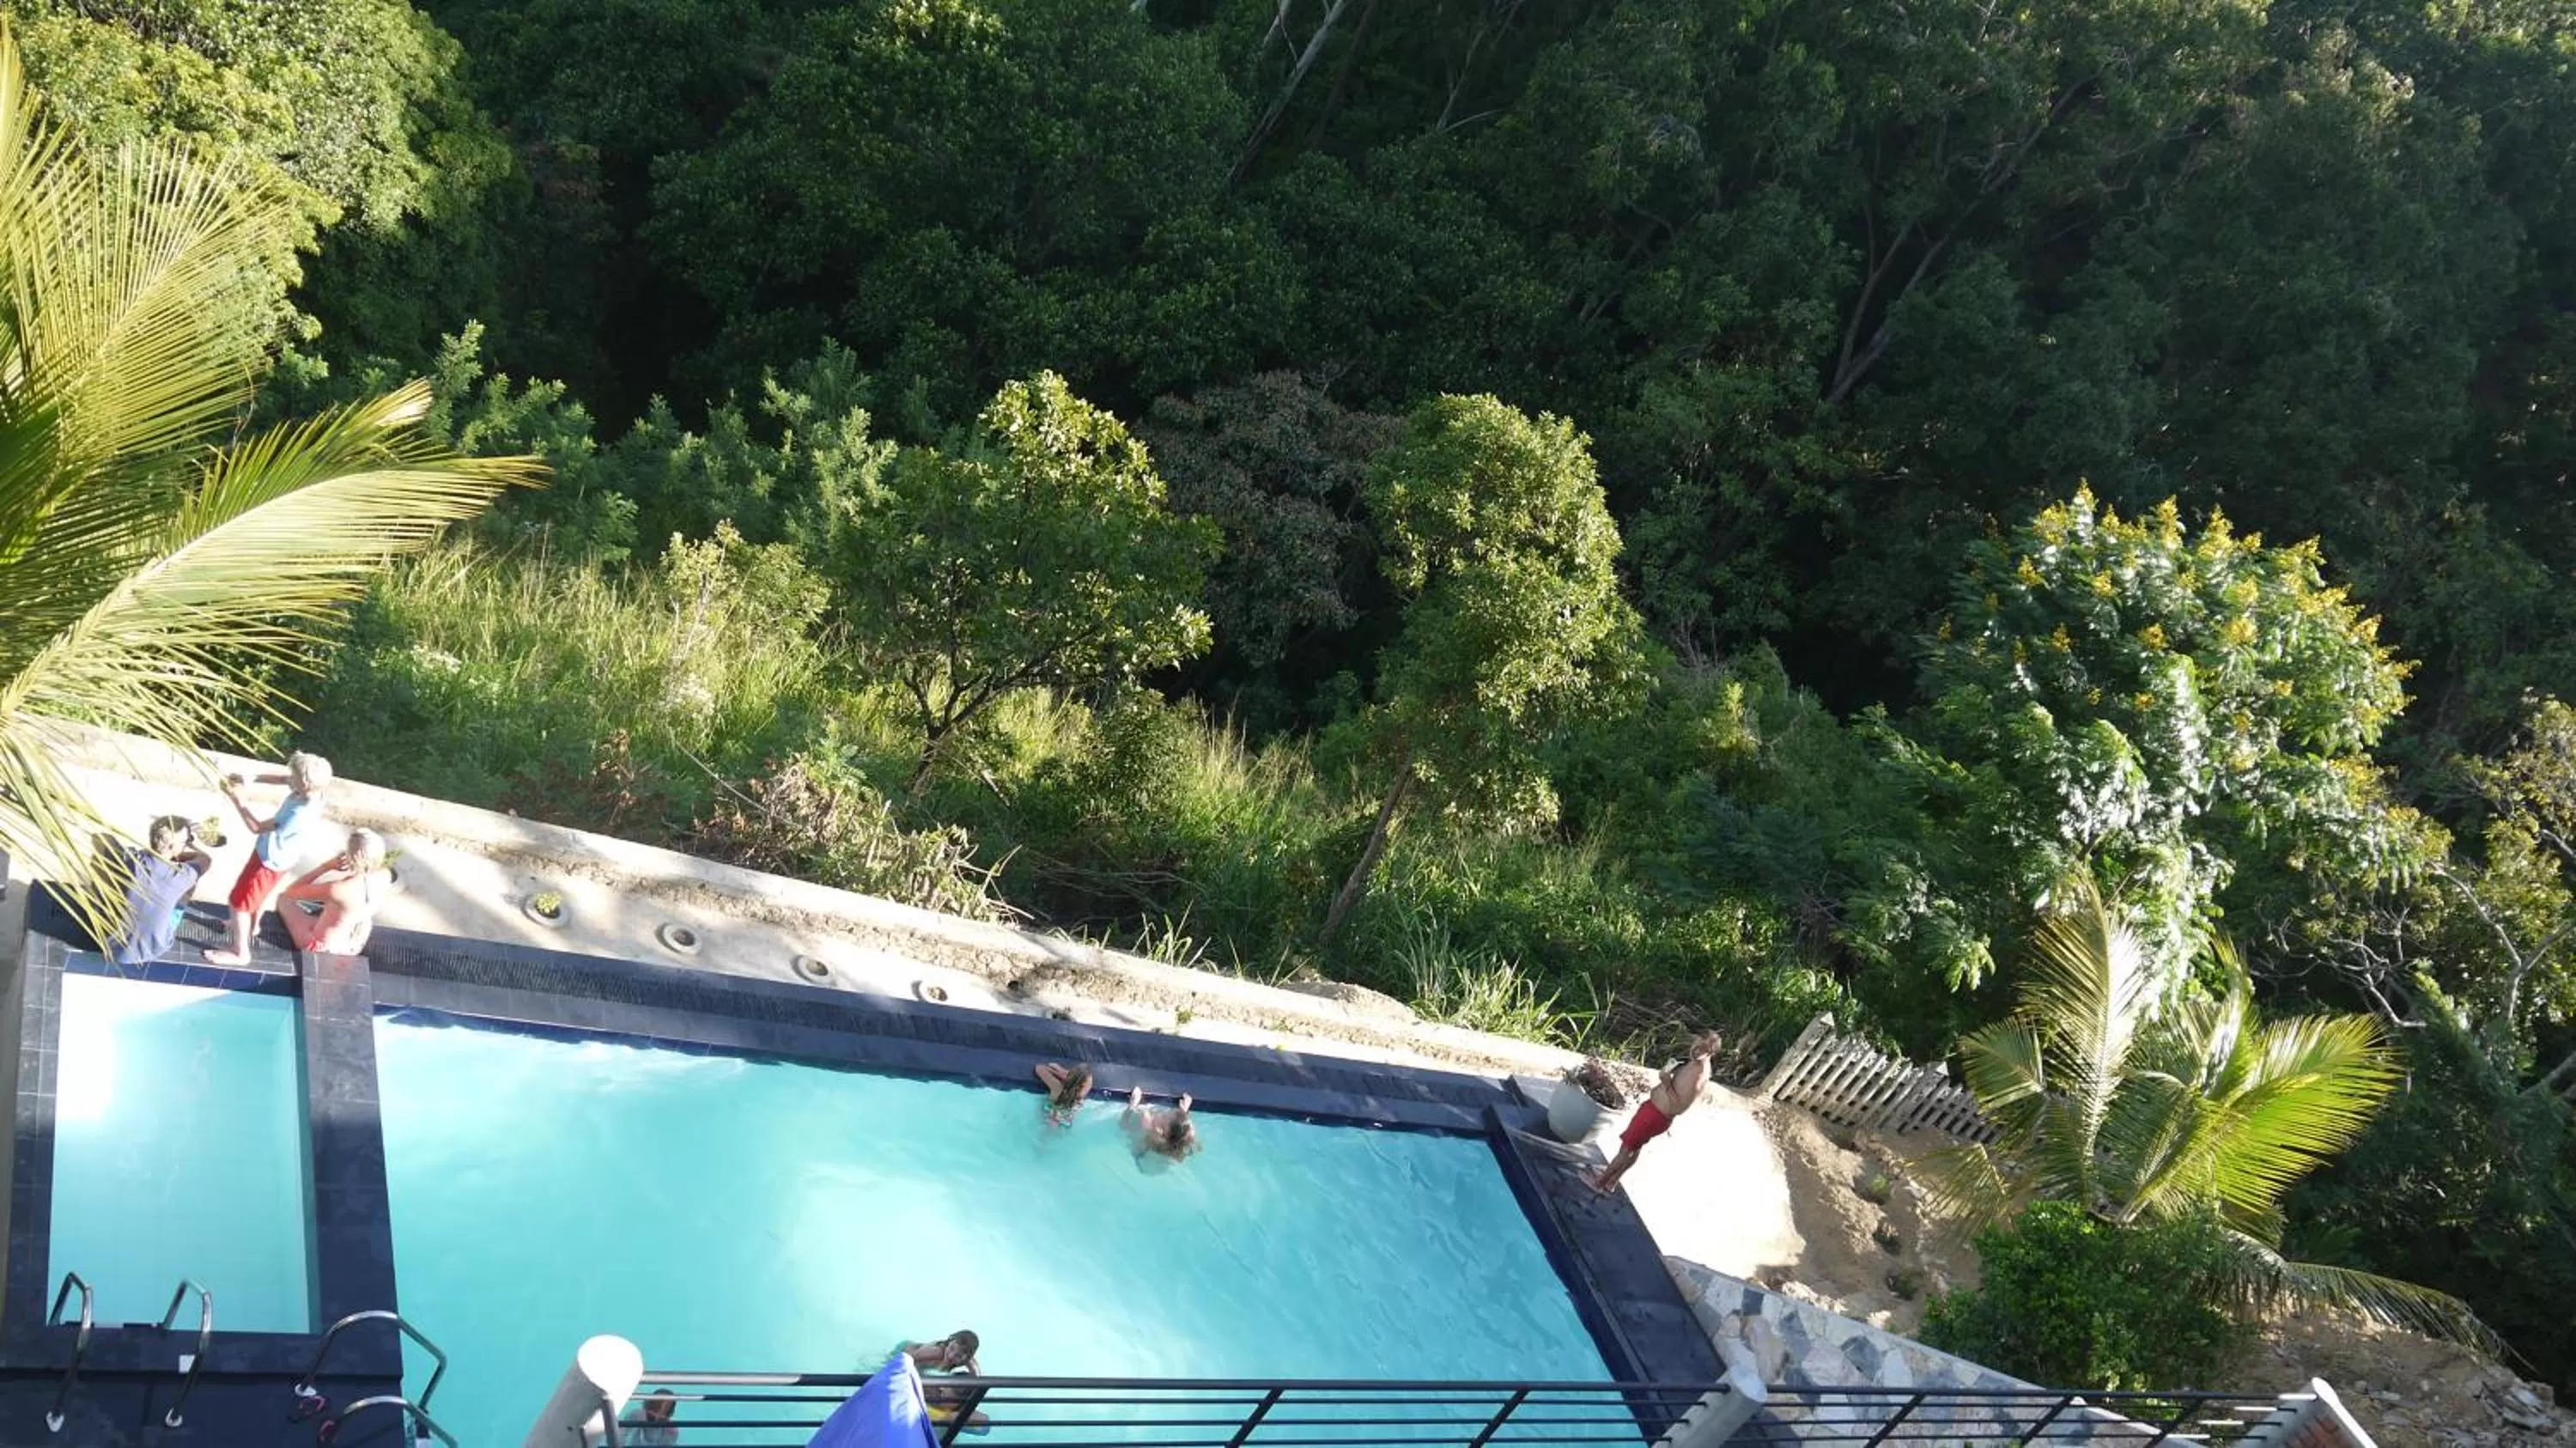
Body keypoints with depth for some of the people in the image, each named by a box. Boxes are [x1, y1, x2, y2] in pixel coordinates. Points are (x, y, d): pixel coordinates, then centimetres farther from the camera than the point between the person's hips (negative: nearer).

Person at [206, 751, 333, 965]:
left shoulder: (299, 815, -43)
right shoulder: (309, 791, -21)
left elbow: (257, 827, -29)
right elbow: (282, 779, -1)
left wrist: (237, 799, -25)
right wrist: (251, 779, -12)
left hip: (271, 860, -8)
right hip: (278, 855, 8)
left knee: (238, 902, 10)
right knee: (264, 891, 35)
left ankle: (240, 953, 26)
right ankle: (253, 924, 61)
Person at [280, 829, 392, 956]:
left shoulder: (337, 889, -37)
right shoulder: (385, 877, -21)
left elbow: (291, 892, -19)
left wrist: (327, 866, -22)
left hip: (323, 949, -5)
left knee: (284, 899, 17)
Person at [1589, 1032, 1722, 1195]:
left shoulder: (1699, 1076, -31)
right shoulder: (1694, 1062, -1)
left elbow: (1679, 1108, -30)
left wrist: (1667, 1083, -31)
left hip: (1656, 1115, -9)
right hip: (1653, 1105, 9)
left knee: (1627, 1148, 8)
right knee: (1634, 1147, 24)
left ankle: (1600, 1182, 24)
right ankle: (1612, 1181, 40)